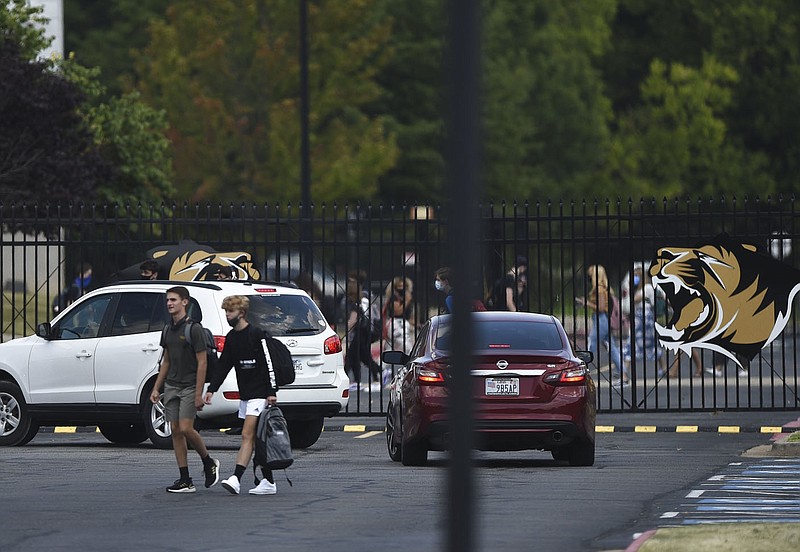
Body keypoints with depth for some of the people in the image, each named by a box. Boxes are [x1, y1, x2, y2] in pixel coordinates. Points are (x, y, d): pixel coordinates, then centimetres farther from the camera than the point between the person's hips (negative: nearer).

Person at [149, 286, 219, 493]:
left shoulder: (194, 329, -11)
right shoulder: (169, 329, 11)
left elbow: (202, 363, -12)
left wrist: (199, 394, -17)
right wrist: (156, 388, 15)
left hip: (189, 386, -7)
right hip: (171, 386, 7)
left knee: (186, 428, -15)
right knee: (175, 431, 2)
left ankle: (208, 463, 9)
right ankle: (185, 480, 4)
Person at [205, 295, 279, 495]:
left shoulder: (256, 334, -12)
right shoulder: (231, 338, 11)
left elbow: (269, 364, -14)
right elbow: (224, 365, 16)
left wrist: (271, 392, -17)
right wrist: (211, 389, 9)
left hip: (259, 394, -8)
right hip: (245, 394, 8)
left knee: (247, 435, -15)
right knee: (256, 439, 9)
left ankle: (236, 479, -24)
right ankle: (269, 482, 13)